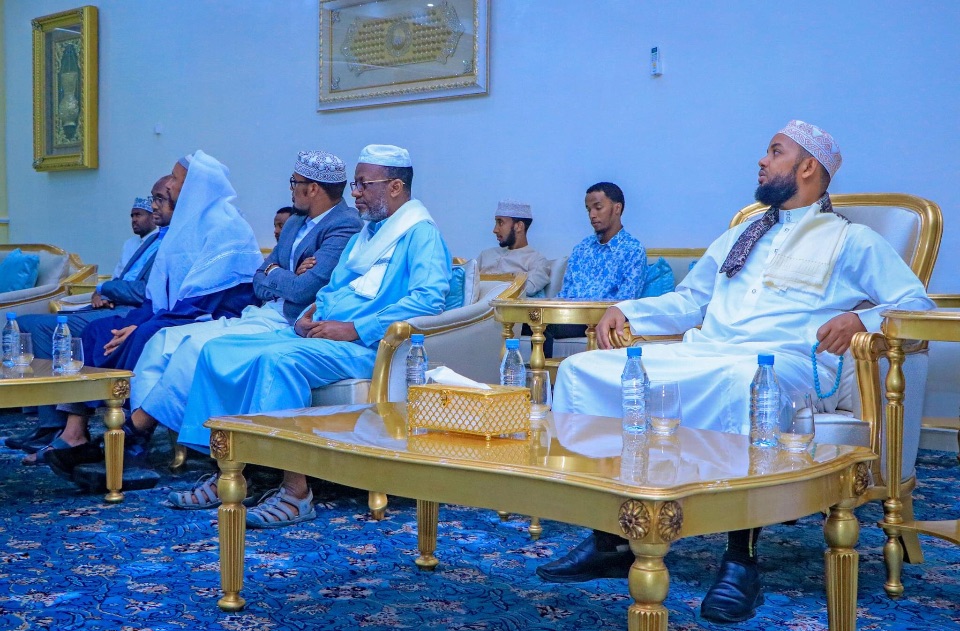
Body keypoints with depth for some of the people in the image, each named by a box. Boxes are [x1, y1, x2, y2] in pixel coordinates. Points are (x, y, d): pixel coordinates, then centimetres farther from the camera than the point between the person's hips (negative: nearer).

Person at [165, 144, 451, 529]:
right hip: (318, 333, 10)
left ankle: (296, 491, -31)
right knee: (219, 351, -2)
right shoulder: (368, 232, 25)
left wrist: (354, 329, -23)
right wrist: (313, 312, 7)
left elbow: (430, 297, -20)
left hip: (368, 346, -10)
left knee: (279, 359, -35)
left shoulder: (421, 233, -5)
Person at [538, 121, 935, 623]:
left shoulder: (851, 240, 13)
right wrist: (626, 311, 16)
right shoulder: (739, 236, 31)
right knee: (583, 369, -14)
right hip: (700, 355, 6)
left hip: (786, 361, -6)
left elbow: (916, 304, 5)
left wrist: (861, 319, -15)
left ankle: (741, 561, -34)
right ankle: (607, 539, -15)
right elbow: (688, 300, 33)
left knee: (742, 380, -45)